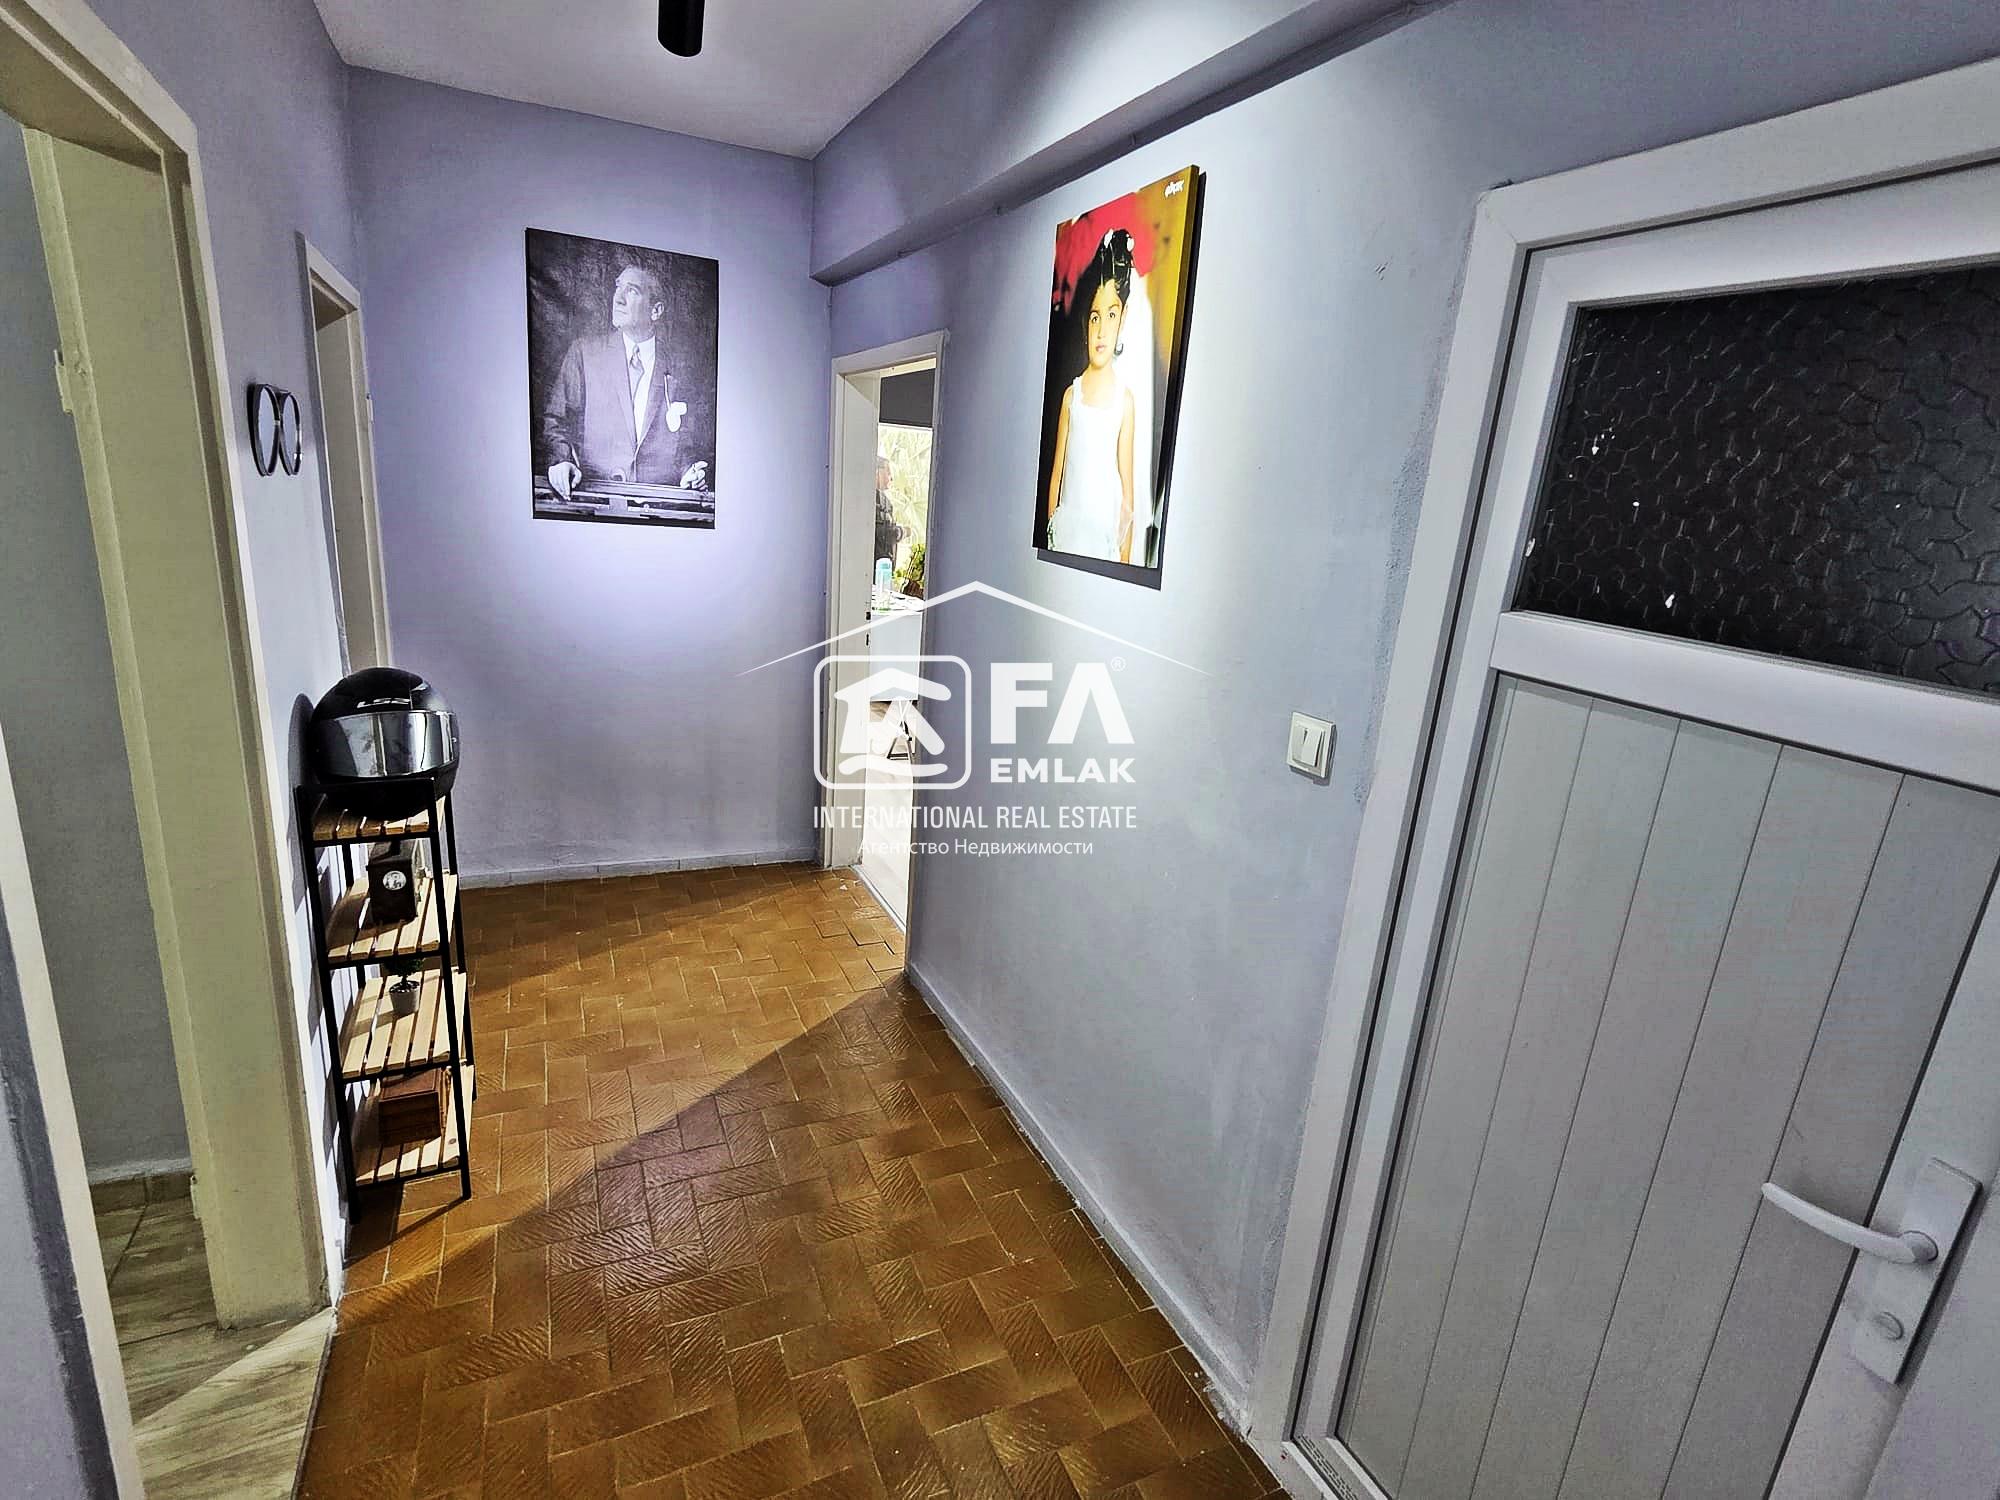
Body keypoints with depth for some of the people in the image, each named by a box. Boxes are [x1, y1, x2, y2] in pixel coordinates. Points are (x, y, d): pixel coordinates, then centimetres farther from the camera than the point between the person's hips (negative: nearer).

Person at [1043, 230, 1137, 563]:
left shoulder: (1125, 400, 0)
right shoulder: (1072, 394, 7)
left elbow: (1127, 483, 0)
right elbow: (1056, 471, 10)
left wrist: (1125, 554, -4)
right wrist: (1050, 525, 7)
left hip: (1104, 535, -2)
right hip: (1065, 528, 2)